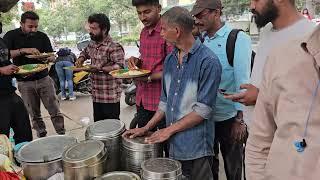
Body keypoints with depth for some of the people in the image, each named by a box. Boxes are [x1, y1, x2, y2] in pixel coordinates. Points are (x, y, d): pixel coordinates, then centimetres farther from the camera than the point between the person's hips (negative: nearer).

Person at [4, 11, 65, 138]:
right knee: (34, 115, 6)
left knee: (55, 111, -2)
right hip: (25, 83, -1)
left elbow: (52, 57, 5)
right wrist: (23, 50, -24)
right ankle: (42, 138, 17)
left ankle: (62, 135, 7)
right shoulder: (11, 36, 1)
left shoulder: (42, 36, 5)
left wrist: (48, 58, -18)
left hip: (44, 79, 1)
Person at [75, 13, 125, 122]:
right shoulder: (92, 44, 10)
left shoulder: (114, 47, -16)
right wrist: (81, 59, 9)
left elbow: (120, 66, -25)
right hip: (96, 95, 8)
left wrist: (100, 69, -26)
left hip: (110, 97, -8)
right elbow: (85, 52, 30)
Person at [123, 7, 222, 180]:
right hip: (173, 145, 6)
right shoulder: (170, 60, 6)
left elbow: (203, 110, -17)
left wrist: (169, 130, -12)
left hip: (196, 148, -6)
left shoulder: (208, 61, -16)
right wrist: (146, 128, 7)